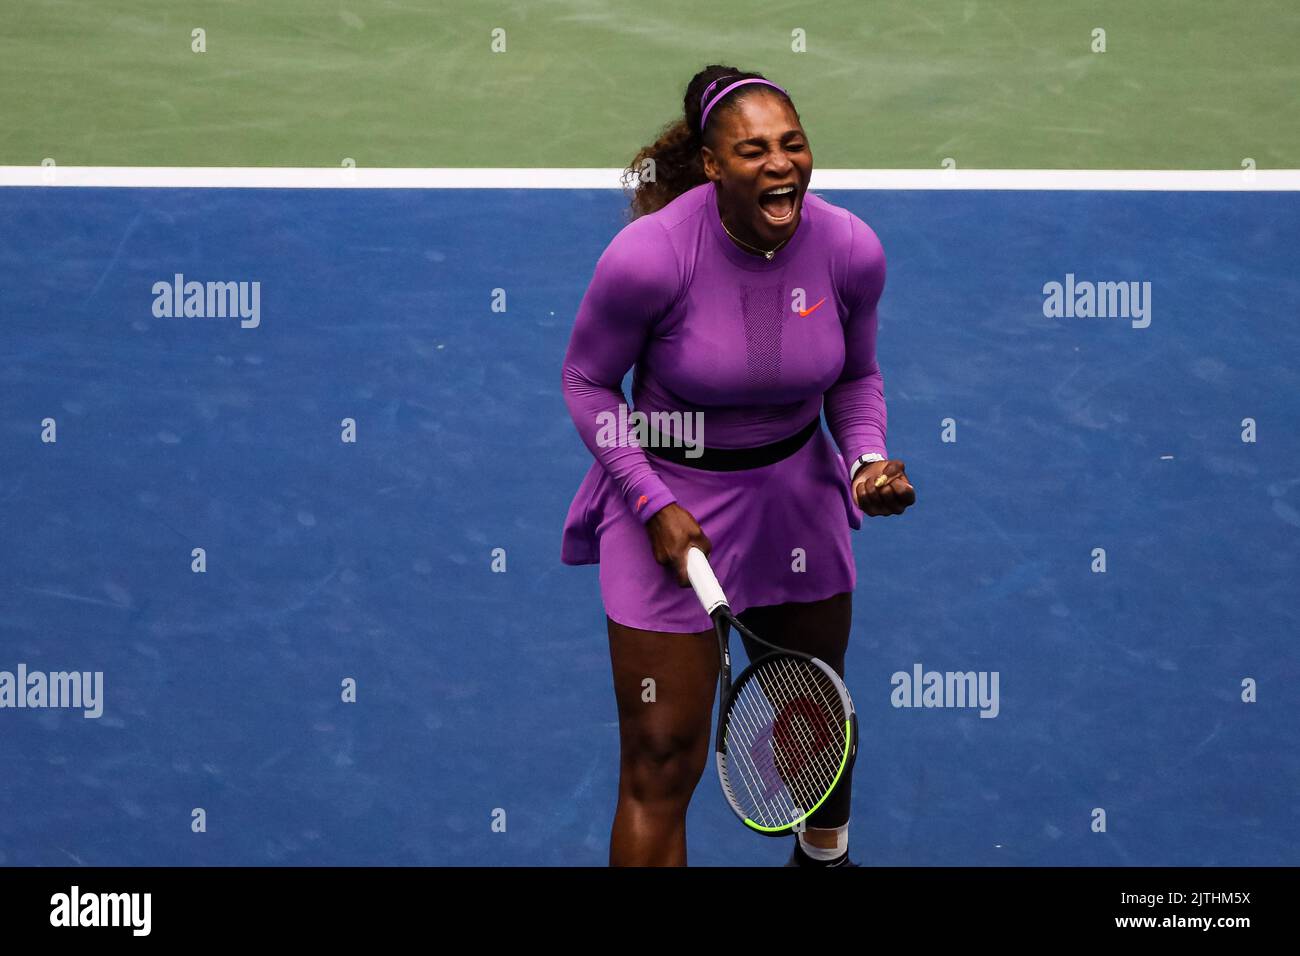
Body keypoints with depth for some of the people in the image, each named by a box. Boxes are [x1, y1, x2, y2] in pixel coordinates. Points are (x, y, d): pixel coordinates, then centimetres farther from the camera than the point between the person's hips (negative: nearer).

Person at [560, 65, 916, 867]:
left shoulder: (852, 251, -14)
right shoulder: (648, 256, -26)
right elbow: (587, 381, -9)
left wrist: (868, 459, -15)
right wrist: (653, 503, -17)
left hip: (797, 492, 4)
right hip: (669, 499, -4)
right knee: (661, 769, -4)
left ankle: (825, 852, 55)